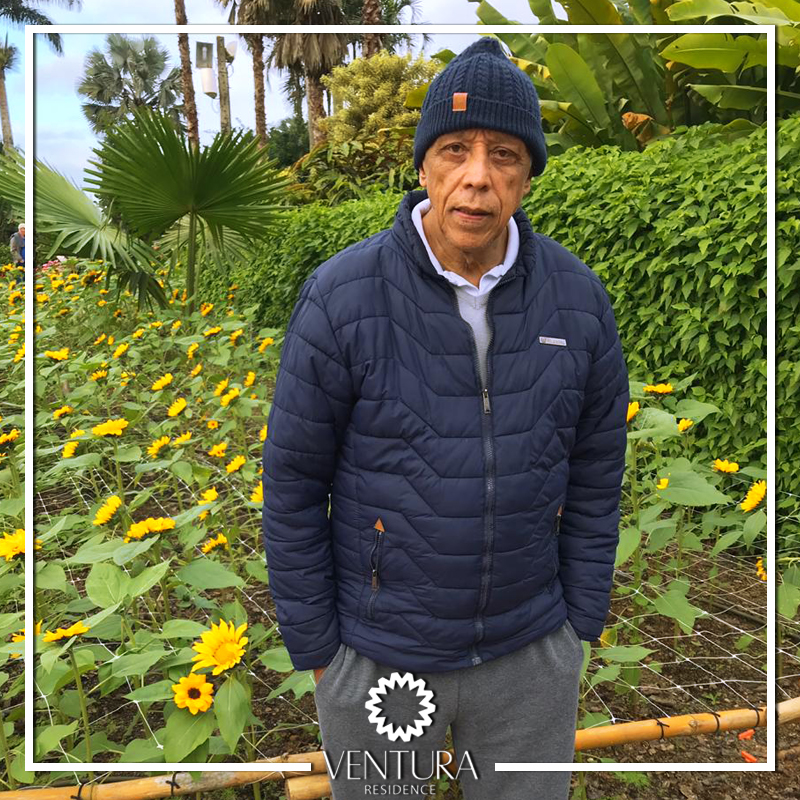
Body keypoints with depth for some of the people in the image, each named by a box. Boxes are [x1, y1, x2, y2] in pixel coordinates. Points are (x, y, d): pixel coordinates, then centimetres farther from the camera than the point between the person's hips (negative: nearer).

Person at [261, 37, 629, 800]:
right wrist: (312, 647, -5)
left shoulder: (577, 297, -11)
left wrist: (579, 627, 4)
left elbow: (595, 471, -1)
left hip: (527, 646, 3)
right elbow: (293, 482, -11)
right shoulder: (340, 297, -20)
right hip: (379, 647, -2)